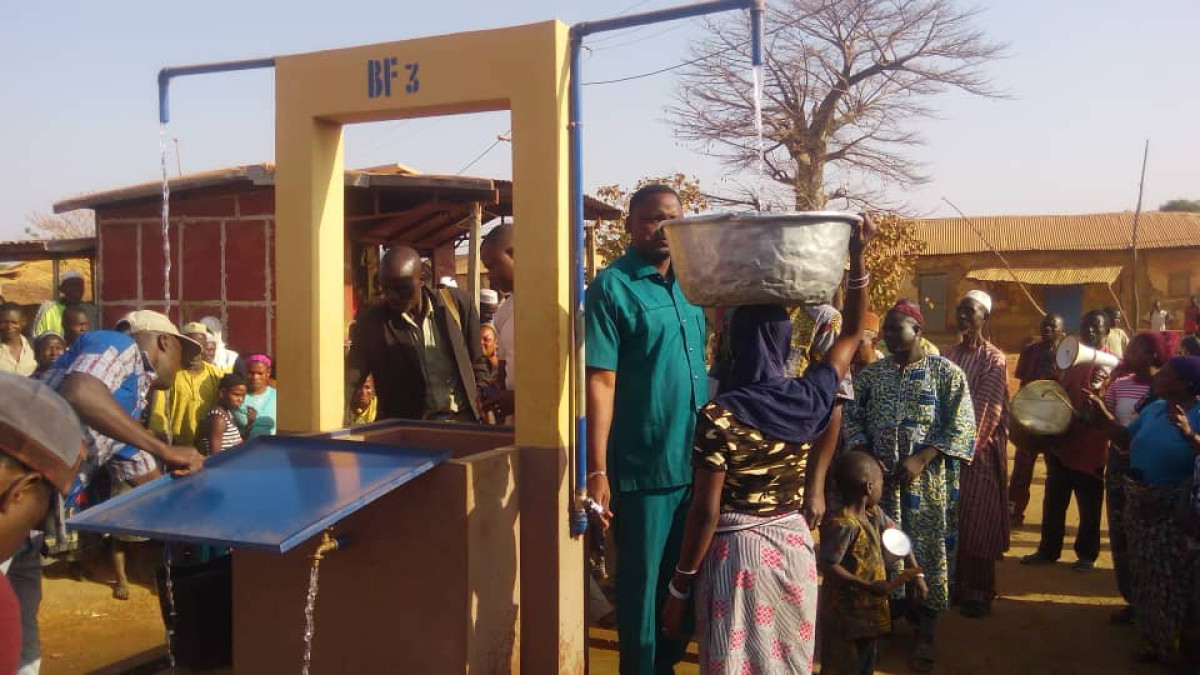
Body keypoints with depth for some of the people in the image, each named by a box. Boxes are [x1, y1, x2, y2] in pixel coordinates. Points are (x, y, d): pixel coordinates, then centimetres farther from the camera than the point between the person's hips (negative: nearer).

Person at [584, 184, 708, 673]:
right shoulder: (612, 287, -10)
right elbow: (600, 383, -15)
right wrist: (597, 471, -18)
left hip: (698, 460, 6)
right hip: (643, 465, -6)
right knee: (642, 583, 8)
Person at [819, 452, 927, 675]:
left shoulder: (874, 514, 1)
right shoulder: (844, 525, -27)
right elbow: (828, 566, -28)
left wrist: (917, 575, 6)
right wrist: (868, 587, -29)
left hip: (869, 607, 9)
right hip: (846, 612, -9)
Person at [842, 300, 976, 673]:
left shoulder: (946, 372, -4)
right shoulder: (870, 373, 7)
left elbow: (961, 426, -9)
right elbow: (851, 418, 8)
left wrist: (920, 460, -18)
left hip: (929, 482, -3)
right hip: (878, 478, 3)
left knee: (926, 550, 2)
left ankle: (926, 634, 13)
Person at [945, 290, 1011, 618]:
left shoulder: (993, 358, -7)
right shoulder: (951, 354, 9)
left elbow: (988, 411, -12)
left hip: (979, 450, -5)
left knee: (976, 521, 1)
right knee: (950, 518, 9)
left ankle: (979, 592, 12)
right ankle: (957, 584, 22)